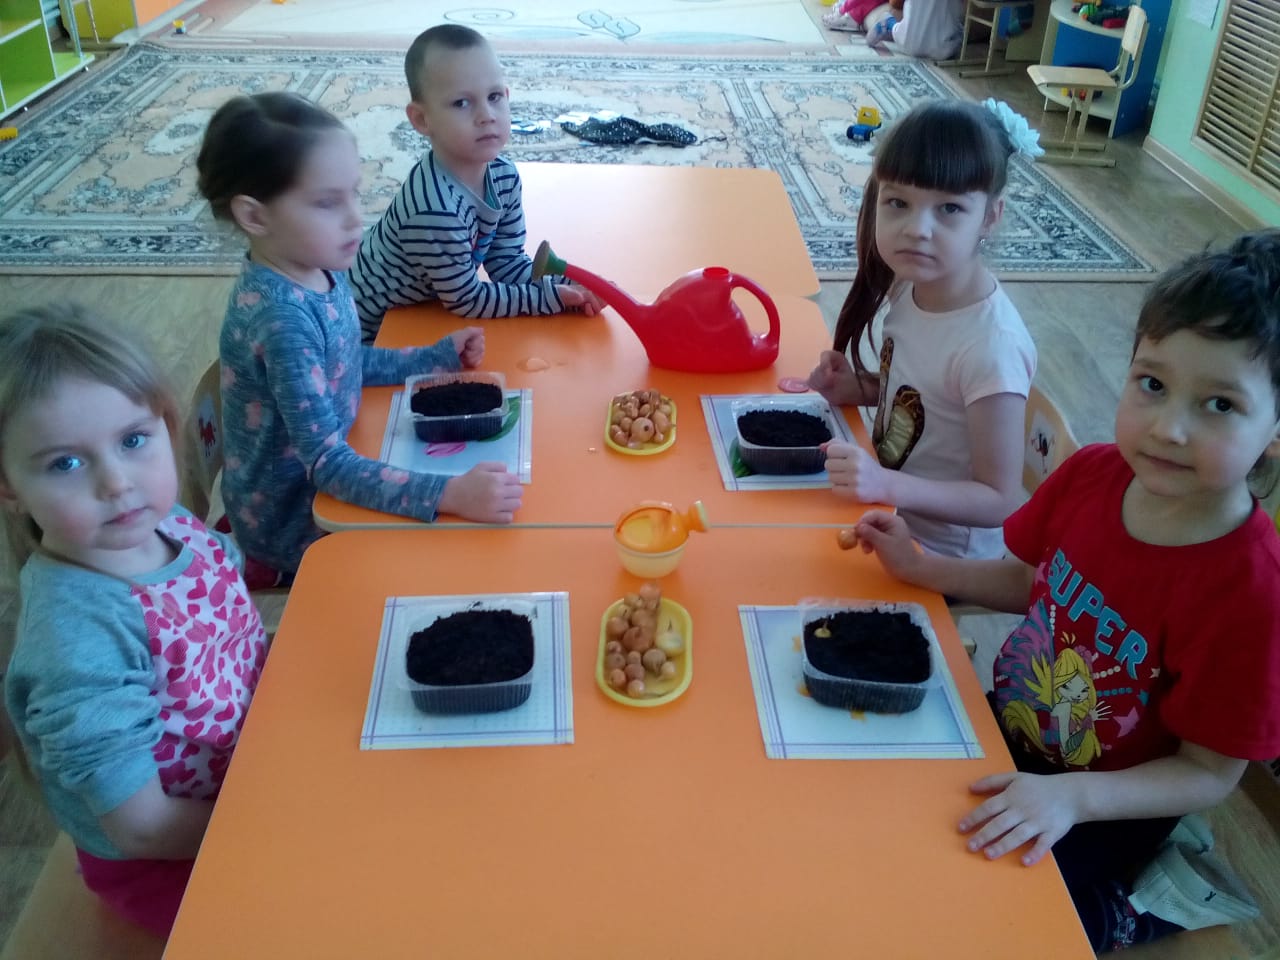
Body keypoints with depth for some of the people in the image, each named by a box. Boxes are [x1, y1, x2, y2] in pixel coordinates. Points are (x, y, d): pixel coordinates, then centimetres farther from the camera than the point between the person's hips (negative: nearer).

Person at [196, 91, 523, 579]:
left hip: (321, 481, 8)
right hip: (292, 524, -8)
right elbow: (328, 465, -34)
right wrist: (451, 494, -43)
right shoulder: (282, 317, -33)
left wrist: (438, 356, 7)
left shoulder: (322, 270, -7)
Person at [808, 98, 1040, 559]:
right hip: (888, 511, 6)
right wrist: (858, 388, -8)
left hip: (939, 556, -6)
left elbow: (1000, 501, -23)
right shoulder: (911, 283, -9)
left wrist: (887, 485, -35)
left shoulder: (991, 346, -30)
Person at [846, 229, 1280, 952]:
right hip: (1006, 735, 5)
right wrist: (920, 567, -7)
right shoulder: (1094, 472, -15)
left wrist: (1072, 796, -31)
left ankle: (1114, 919, 16)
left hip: (1100, 813, -5)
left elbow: (1209, 774, -18)